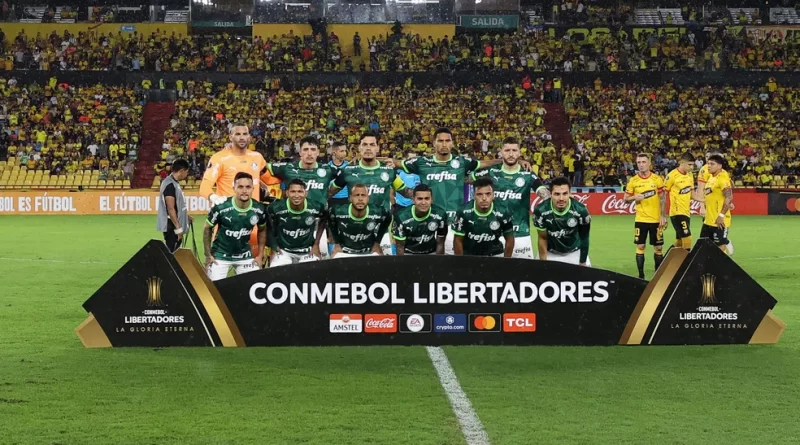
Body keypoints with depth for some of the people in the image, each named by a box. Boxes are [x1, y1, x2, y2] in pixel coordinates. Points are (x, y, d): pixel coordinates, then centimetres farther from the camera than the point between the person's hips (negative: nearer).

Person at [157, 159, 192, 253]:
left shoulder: (174, 182, 12)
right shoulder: (170, 185, -19)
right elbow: (170, 209, -23)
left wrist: (186, 216, 20)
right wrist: (178, 228, -23)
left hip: (175, 225, 10)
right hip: (171, 226, -10)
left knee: (174, 251, 14)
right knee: (170, 252, -8)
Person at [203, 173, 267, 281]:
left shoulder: (259, 209, -12)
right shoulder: (221, 208, -22)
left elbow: (262, 230, 9)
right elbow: (207, 228, -6)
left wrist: (260, 255, 4)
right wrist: (208, 255, -6)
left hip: (245, 255, 3)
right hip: (220, 255, -3)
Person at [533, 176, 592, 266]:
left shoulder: (580, 211, -26)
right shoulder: (541, 211, -26)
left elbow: (584, 239, -12)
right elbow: (542, 238, -12)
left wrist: (582, 264, -6)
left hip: (575, 253, 0)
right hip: (550, 253, 0)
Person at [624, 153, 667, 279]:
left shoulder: (657, 179, -3)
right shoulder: (633, 181, 0)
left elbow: (662, 199, 0)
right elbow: (626, 199, 6)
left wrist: (663, 216, -6)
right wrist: (634, 197, -16)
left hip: (656, 219, -1)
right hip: (640, 220, 1)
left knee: (658, 247, 5)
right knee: (640, 247, 1)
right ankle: (641, 276, 9)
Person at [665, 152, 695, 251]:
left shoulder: (690, 175, 10)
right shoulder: (672, 175, -13)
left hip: (686, 212, 8)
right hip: (677, 213, -8)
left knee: (679, 243, 12)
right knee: (687, 240, -13)